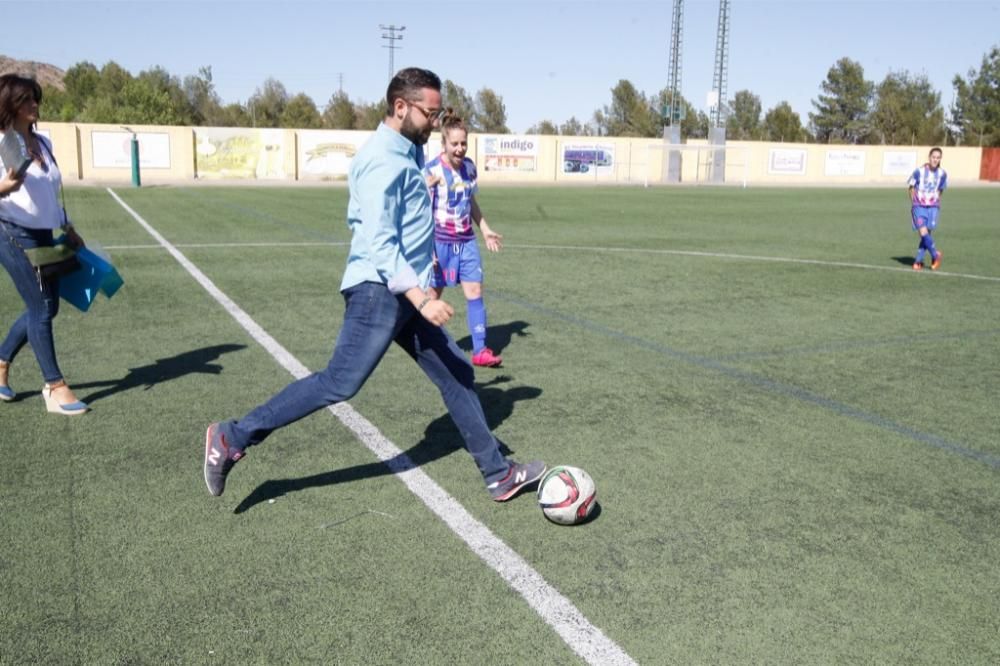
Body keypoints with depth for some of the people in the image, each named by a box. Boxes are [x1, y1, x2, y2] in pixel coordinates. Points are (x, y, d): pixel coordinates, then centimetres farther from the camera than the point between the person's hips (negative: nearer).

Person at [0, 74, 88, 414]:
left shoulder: (43, 143, 11)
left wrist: (69, 230, 21)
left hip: (44, 236, 8)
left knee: (45, 308, 12)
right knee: (41, 309, -5)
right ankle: (55, 387, 5)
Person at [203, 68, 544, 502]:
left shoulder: (407, 153, 15)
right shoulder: (382, 160, -15)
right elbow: (379, 241, -23)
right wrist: (421, 297, -27)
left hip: (405, 294, 10)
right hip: (379, 292, -10)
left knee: (456, 375, 11)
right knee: (339, 384, -10)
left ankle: (499, 474, 20)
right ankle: (232, 438, 2)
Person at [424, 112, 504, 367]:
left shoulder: (469, 166, 4)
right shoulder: (432, 171, -14)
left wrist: (486, 230, 20)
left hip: (466, 241, 5)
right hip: (440, 242, -5)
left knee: (475, 292, -2)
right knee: (433, 294, 7)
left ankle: (481, 350, 1)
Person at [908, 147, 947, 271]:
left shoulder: (942, 174, 0)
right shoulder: (919, 171, -8)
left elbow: (940, 190, 15)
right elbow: (912, 187, 5)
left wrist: (936, 203, 10)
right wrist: (914, 203, 5)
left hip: (933, 207, 2)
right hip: (919, 206, -2)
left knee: (927, 233, -2)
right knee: (923, 232, -16)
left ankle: (918, 260, 10)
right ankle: (935, 254, 1)